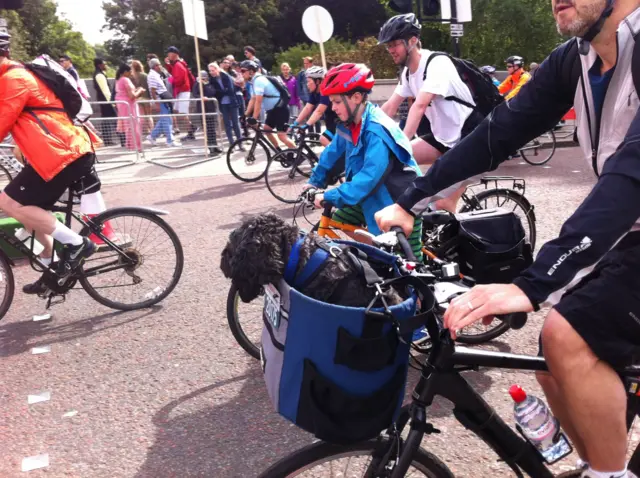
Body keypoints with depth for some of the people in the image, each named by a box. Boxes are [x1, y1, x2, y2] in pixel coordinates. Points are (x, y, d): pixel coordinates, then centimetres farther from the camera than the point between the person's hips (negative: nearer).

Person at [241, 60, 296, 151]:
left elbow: (258, 101, -27)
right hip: (273, 109, 10)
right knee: (266, 130, 15)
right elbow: (252, 100, 14)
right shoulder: (254, 81, 11)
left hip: (280, 109, -10)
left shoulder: (259, 80, -21)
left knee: (282, 136, -15)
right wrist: (246, 115, 9)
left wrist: (254, 119, -28)